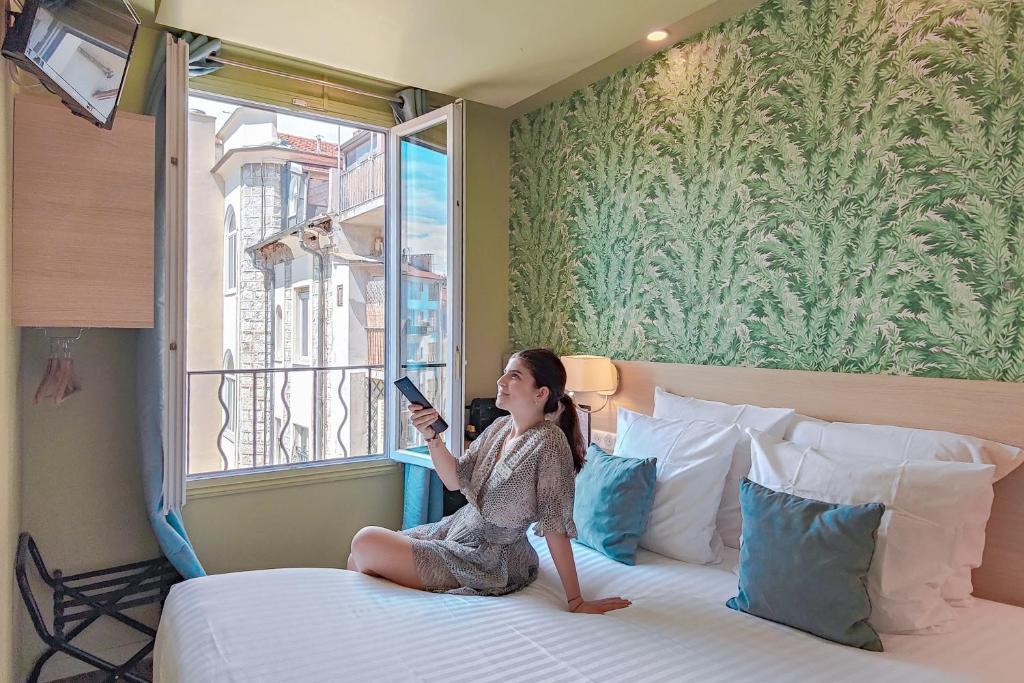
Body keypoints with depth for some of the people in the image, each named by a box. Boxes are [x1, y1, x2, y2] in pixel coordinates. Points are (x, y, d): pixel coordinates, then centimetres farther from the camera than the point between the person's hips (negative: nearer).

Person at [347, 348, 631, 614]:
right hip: (459, 525, 7)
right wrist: (432, 437, -15)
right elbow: (455, 480, 1)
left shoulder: (549, 442, -26)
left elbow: (555, 526, -24)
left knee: (366, 543, -7)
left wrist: (576, 601, -20)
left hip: (488, 563, -7)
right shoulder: (501, 426, -1)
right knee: (359, 556, 7)